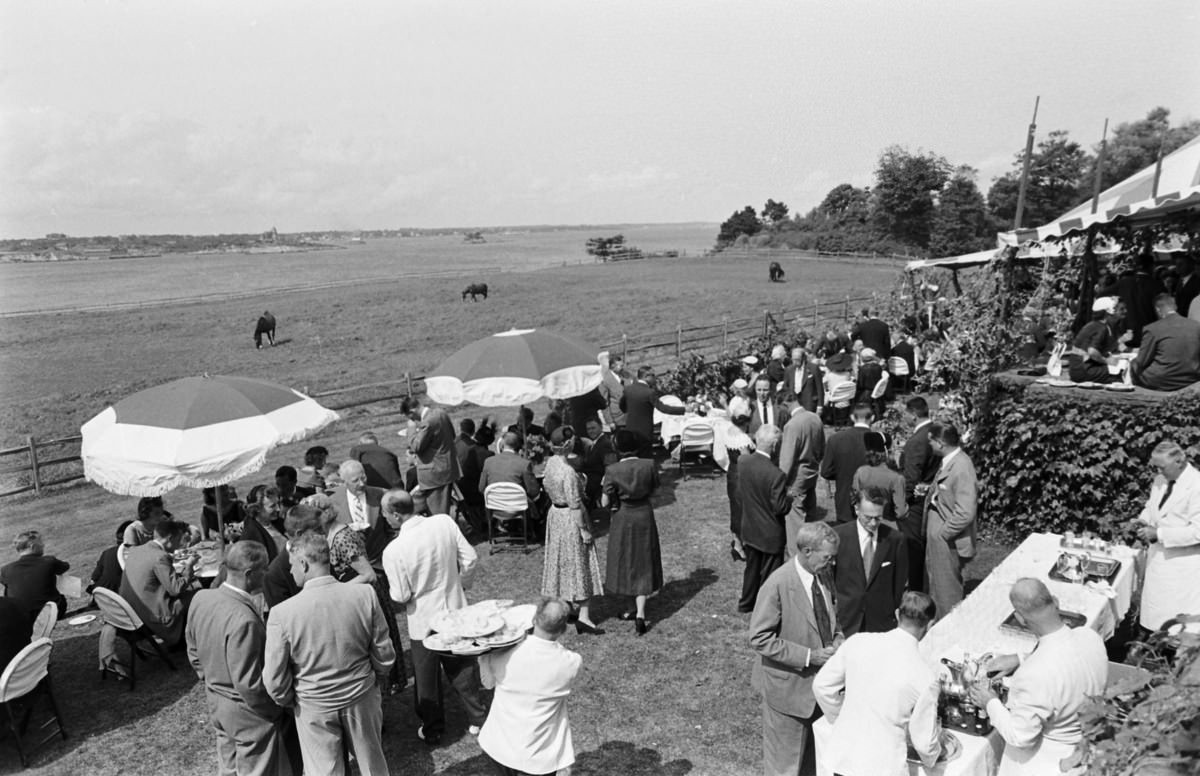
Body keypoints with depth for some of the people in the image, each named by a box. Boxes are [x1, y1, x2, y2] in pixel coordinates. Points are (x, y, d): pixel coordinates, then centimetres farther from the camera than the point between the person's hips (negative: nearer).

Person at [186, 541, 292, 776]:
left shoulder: (201, 599, -9)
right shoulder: (243, 619, -33)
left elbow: (194, 651, 6)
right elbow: (249, 684, -27)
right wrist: (278, 703, -12)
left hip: (216, 704, 8)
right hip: (248, 713, -8)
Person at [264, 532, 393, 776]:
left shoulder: (282, 613, -22)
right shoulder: (365, 594, -18)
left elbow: (274, 680, -13)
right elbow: (385, 654, -8)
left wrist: (289, 701, 7)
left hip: (314, 708, -1)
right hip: (363, 699, 2)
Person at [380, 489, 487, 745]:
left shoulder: (394, 551, -24)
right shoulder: (444, 522, -14)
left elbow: (400, 596, -17)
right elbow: (470, 559, -8)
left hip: (423, 620, -3)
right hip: (456, 609, 4)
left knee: (427, 678, 18)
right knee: (464, 668, 23)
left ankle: (432, 730, 35)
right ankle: (477, 718, 38)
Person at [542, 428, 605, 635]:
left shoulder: (551, 462, -2)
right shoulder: (568, 472, -27)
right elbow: (575, 504, -24)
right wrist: (584, 530, -17)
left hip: (555, 514, 9)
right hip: (569, 518, -9)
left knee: (561, 562, 20)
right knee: (579, 564, -1)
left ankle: (566, 604, 36)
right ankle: (583, 616, 1)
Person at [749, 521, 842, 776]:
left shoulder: (822, 577, 0)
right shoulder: (777, 585, -23)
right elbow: (759, 639, -21)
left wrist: (836, 639, -4)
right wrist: (808, 656, -23)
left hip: (820, 681, 7)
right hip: (789, 685, -7)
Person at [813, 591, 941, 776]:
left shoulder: (857, 642, -9)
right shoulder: (925, 678, -18)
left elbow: (821, 686, 1)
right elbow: (924, 740, -7)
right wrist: (931, 759, 15)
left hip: (841, 758, 3)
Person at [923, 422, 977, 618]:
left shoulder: (962, 468, -26)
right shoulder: (947, 461, 3)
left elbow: (965, 513, -28)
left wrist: (943, 533, -19)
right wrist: (931, 492, 4)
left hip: (947, 540, -9)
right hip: (935, 535, 9)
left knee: (946, 589, 7)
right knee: (933, 582, 24)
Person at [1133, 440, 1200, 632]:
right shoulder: (1160, 480, 5)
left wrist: (1159, 534, -24)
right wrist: (1145, 520, 1)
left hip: (1182, 564, -7)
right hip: (1158, 557, 7)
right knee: (1154, 616, 14)